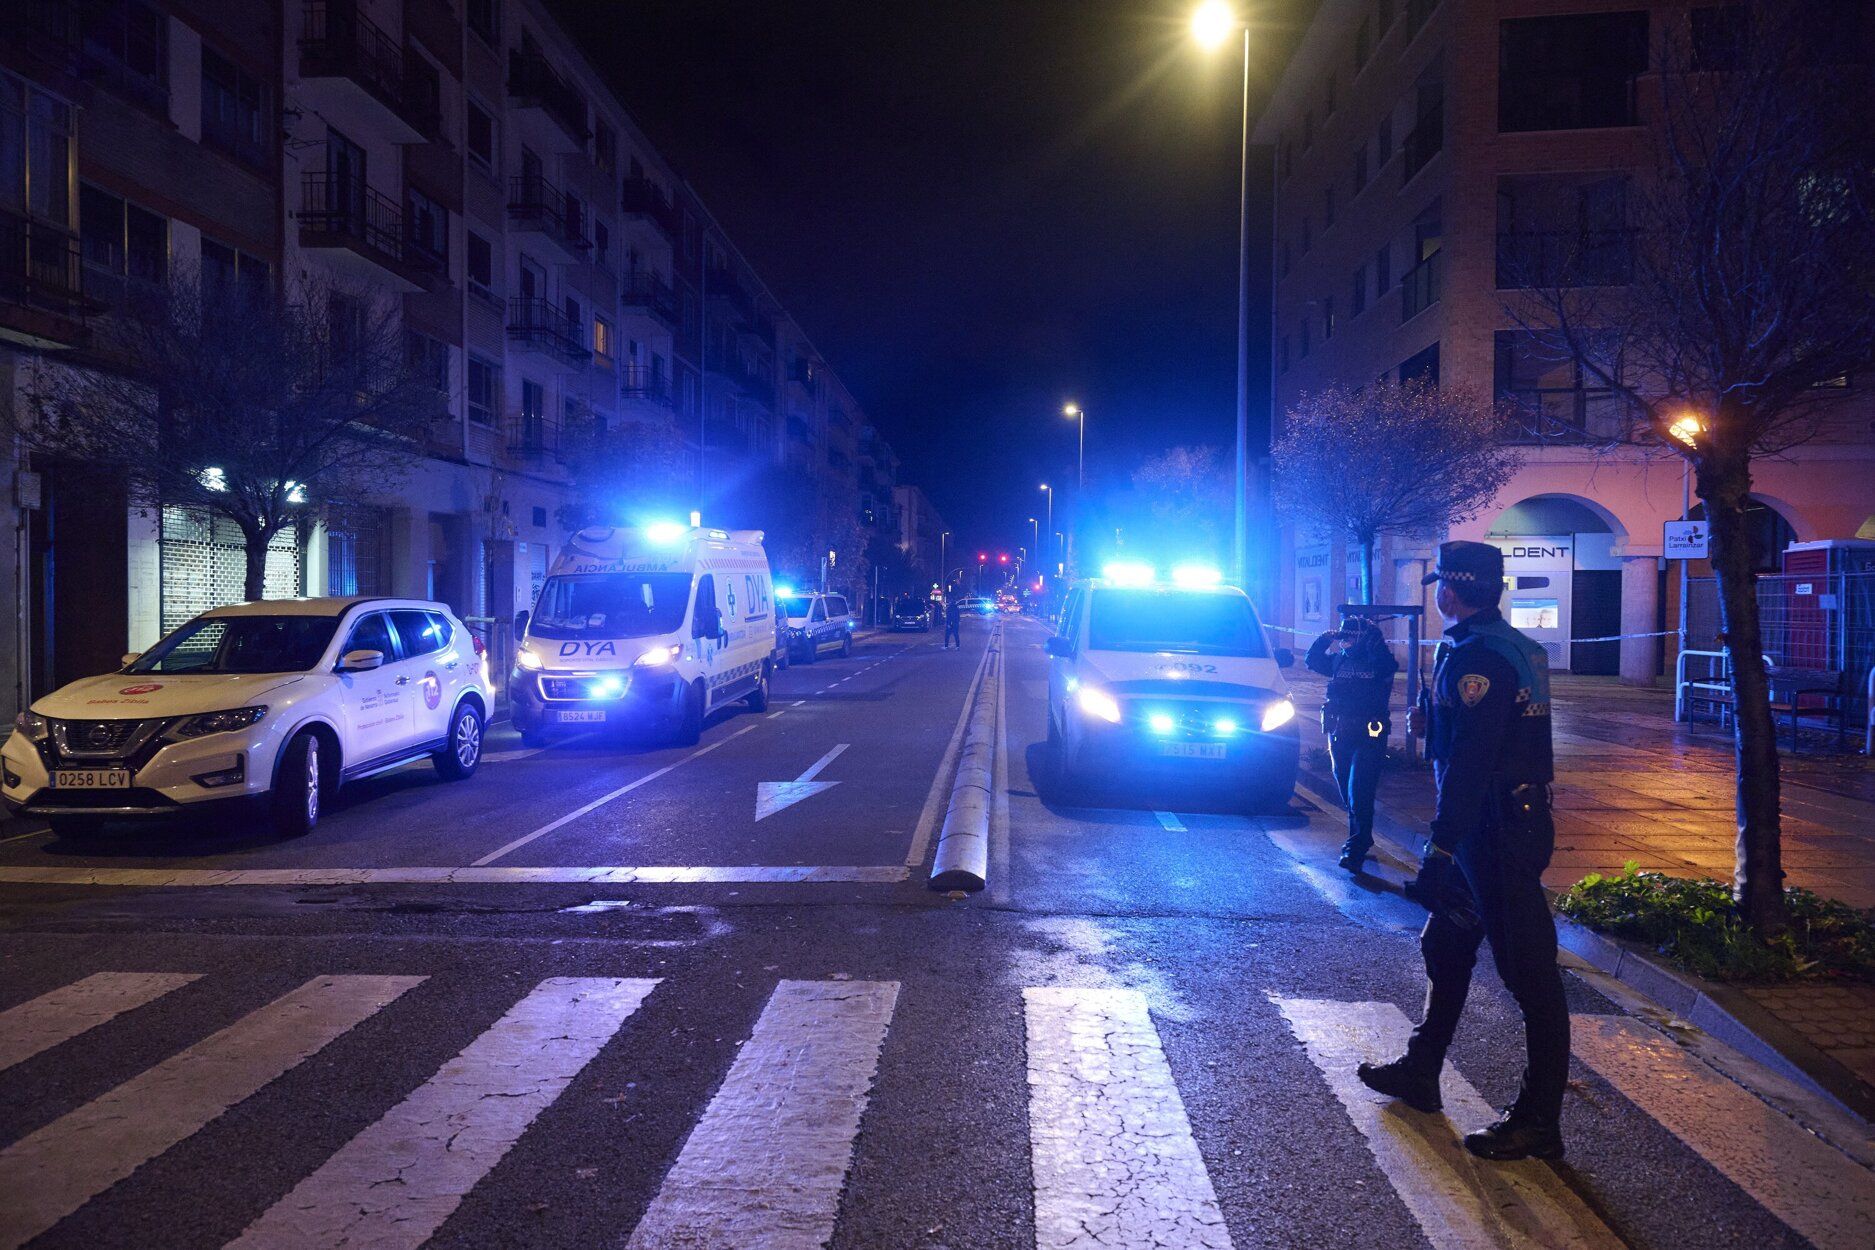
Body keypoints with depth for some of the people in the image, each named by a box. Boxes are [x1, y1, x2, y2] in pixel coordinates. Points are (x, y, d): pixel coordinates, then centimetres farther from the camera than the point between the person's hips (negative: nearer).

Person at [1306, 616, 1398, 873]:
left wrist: (1374, 639, -24)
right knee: (1347, 793, 15)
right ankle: (1361, 839, 31)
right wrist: (1327, 639, 0)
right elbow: (1312, 661, 12)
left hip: (1369, 737, -6)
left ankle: (1356, 849, -11)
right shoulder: (1340, 661, 10)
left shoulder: (1378, 662, -7)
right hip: (1339, 735, 7)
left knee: (1358, 794, -12)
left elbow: (1386, 666, -29)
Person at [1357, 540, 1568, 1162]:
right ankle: (1420, 1070, 33)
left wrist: (1440, 850, -25)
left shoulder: (1477, 657, -19)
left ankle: (1538, 1122, 5)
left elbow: (1471, 761, -25)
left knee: (1528, 973, -3)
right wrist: (1432, 720, 10)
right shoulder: (1511, 646, 14)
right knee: (1445, 948, 20)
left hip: (1496, 833, -11)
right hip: (1511, 823, 11)